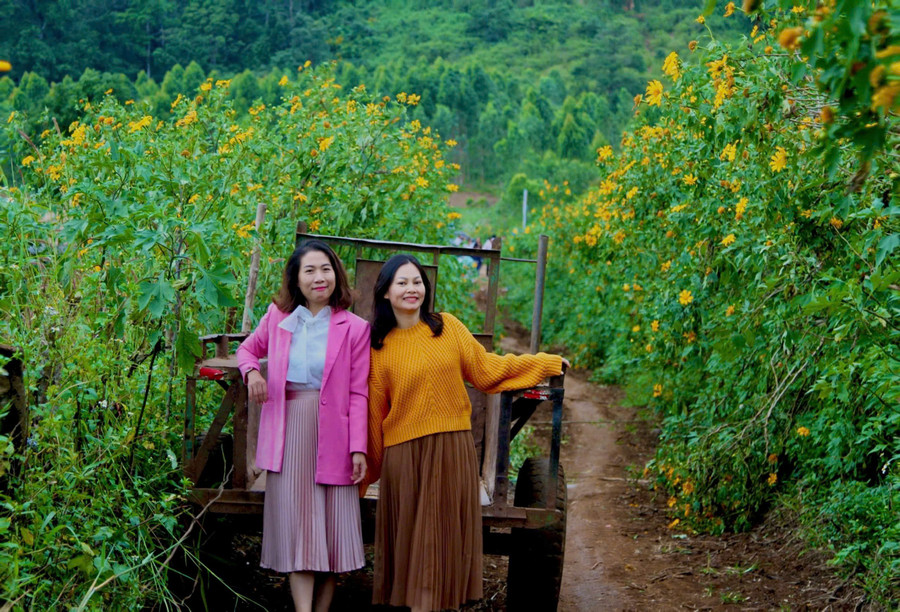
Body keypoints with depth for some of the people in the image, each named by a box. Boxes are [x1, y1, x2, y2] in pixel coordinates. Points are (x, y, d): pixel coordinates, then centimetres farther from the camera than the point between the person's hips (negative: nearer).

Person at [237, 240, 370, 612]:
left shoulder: (353, 328, -3)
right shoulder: (278, 316, 5)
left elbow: (358, 394, -4)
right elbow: (249, 348, 22)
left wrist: (358, 448, -11)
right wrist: (251, 371, -2)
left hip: (331, 436, -2)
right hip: (287, 432, 2)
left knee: (330, 525, 3)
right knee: (295, 524, -1)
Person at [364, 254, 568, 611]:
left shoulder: (448, 327, 5)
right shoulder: (378, 346, 1)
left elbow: (486, 369, 9)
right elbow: (373, 411, 3)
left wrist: (547, 363, 10)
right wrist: (368, 467, 7)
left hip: (452, 449, 2)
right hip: (404, 454, -2)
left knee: (447, 532, 6)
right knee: (413, 537, 2)